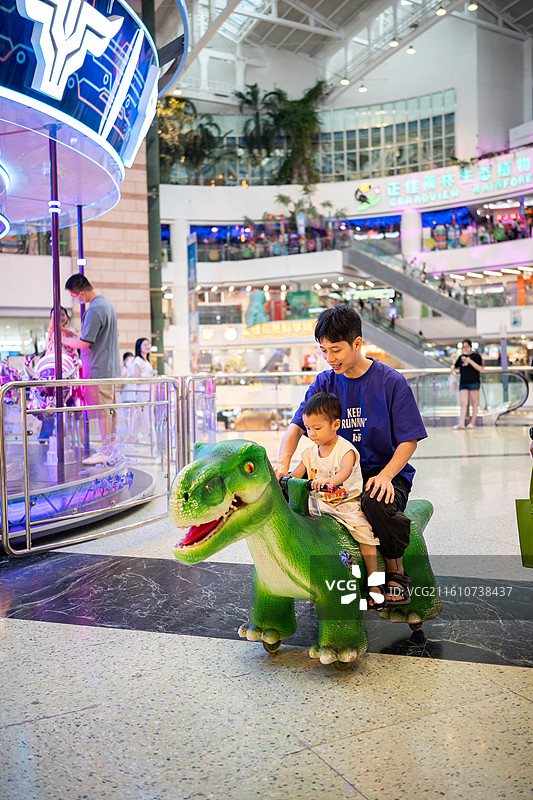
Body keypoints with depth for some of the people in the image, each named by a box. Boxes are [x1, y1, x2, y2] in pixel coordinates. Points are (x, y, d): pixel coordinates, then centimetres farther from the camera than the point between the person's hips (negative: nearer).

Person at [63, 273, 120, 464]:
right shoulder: (106, 303, 13)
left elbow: (84, 343, -18)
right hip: (111, 368, 10)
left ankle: (106, 453, 3)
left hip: (99, 369, -10)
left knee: (103, 411, -3)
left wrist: (62, 339, -2)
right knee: (109, 410, 13)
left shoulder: (94, 309, -19)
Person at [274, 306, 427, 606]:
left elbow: (409, 440, -7)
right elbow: (297, 425, -1)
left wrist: (386, 475, -24)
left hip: (386, 473, -4)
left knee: (375, 502, -38)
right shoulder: (324, 383, 6)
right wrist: (284, 462, -21)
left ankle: (396, 572, -7)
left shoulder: (391, 381, -7)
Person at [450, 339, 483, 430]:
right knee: (463, 403, -5)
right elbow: (456, 366, 27)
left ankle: (472, 422, 8)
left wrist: (470, 361, -15)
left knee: (474, 403, 2)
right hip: (463, 382, 4)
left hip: (474, 382, -4)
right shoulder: (461, 357, 17)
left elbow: (480, 369, -7)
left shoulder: (476, 356, 2)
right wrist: (453, 369, 3)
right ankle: (461, 423, -12)